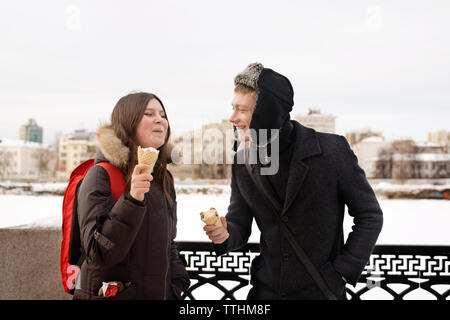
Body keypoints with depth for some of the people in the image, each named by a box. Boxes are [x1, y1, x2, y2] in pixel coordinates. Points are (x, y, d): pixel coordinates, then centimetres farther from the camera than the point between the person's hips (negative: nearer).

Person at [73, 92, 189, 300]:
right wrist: (132, 201, -31)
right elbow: (98, 254, -21)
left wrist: (176, 288, 3)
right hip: (111, 295, -6)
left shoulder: (163, 178, 6)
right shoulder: (101, 175, -14)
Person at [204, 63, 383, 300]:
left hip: (320, 290, -4)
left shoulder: (332, 150, -14)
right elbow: (240, 225, 5)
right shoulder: (242, 163, -1)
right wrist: (225, 234, -17)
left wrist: (342, 273, -11)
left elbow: (370, 216, -7)